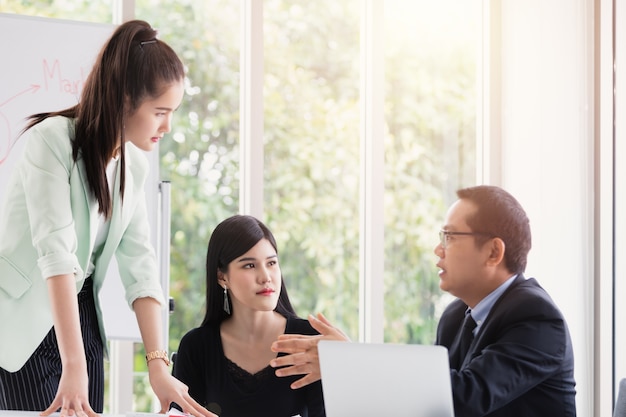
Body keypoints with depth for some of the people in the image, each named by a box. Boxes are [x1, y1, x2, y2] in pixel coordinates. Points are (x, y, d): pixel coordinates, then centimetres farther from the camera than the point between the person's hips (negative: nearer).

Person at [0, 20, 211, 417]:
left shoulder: (135, 163, 3)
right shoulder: (52, 140, -19)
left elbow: (140, 264, -4)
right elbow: (55, 250, -28)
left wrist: (158, 365, -14)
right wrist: (74, 368, -36)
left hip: (81, 314, 6)